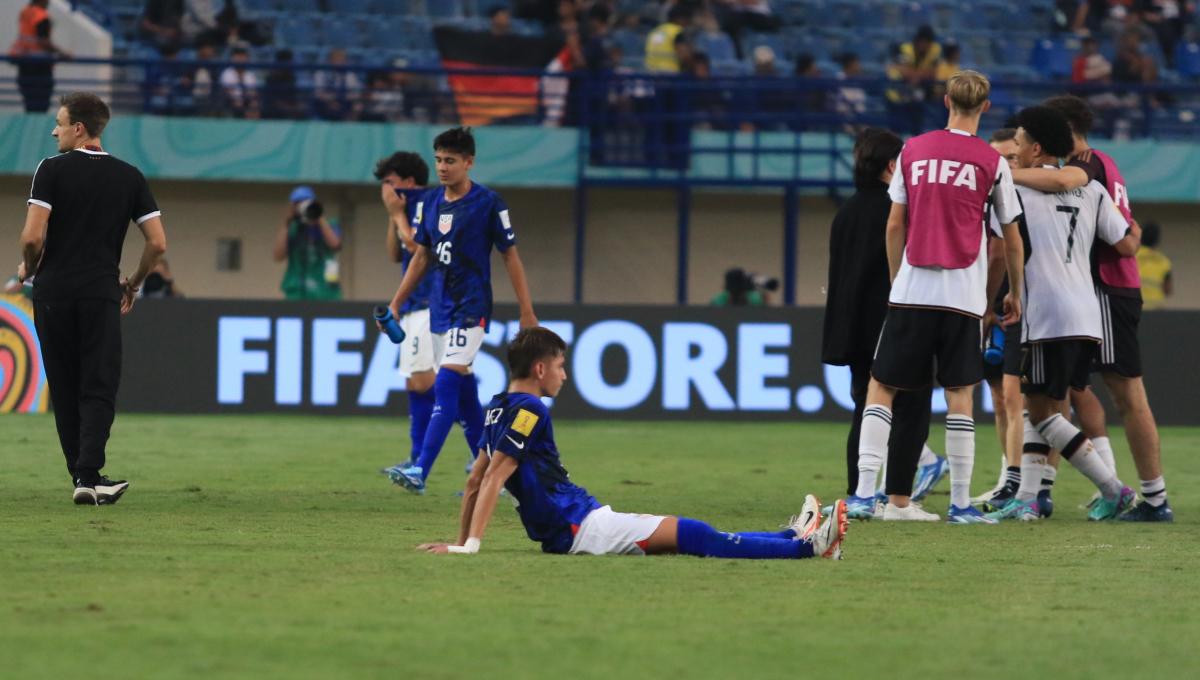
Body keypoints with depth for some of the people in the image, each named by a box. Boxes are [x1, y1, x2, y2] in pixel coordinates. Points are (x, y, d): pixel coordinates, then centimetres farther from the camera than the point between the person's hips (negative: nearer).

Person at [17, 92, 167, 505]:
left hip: (53, 292, -1)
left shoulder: (53, 169, -3)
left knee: (64, 389, 10)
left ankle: (82, 474, 13)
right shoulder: (129, 177, 7)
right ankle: (89, 475, -17)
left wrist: (28, 269, 10)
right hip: (102, 295, 1)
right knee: (98, 389, -1)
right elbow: (158, 243, 4)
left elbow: (32, 238, -11)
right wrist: (134, 283, 20)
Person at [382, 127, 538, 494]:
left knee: (447, 386, -18)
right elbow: (421, 257, 18)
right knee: (464, 395, 10)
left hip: (471, 308, -7)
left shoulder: (488, 203, -9)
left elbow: (511, 257, -5)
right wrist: (396, 304, 17)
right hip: (440, 309, 7)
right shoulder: (432, 201, 9)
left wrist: (527, 312, -6)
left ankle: (421, 472, -27)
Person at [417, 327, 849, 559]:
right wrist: (469, 545, -22)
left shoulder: (499, 408, 14)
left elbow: (475, 481, 18)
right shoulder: (529, 410, -14)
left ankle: (791, 538, 13)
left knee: (689, 536, 10)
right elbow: (493, 477, -19)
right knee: (692, 536, -9)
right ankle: (807, 545, -10)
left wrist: (462, 540, 22)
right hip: (580, 527, -11)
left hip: (561, 532, 11)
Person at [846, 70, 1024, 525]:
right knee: (960, 397, 3)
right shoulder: (992, 163, 1)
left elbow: (894, 225, 6)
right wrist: (1014, 294, 21)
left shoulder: (912, 151, 5)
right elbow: (1012, 239, 7)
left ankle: (865, 493, -3)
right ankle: (961, 503, 0)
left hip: (911, 288, 1)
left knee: (880, 388, 6)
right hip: (963, 295, -1)